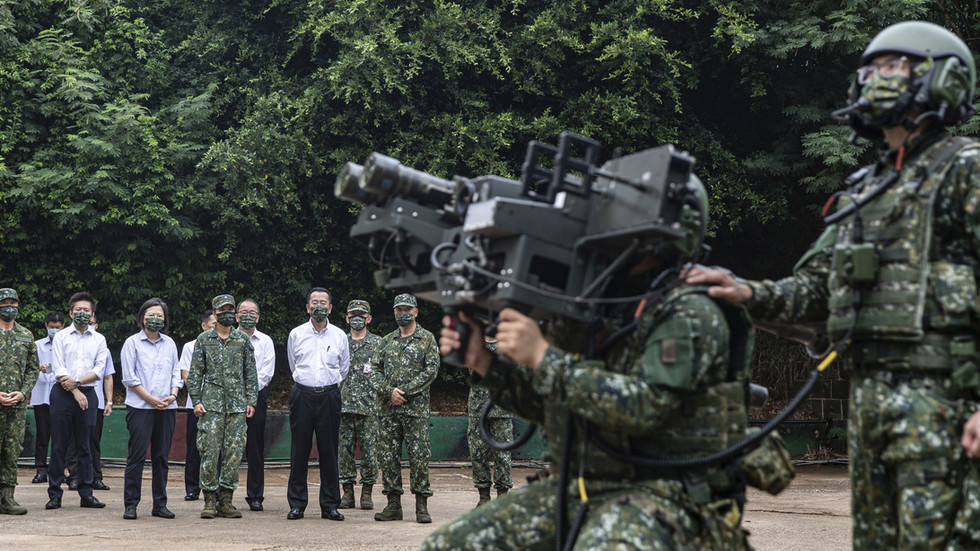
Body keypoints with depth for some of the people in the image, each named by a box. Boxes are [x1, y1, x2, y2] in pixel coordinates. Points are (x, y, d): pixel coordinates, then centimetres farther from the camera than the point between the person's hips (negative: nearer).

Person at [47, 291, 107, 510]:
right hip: (63, 394, -2)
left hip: (87, 394, 2)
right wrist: (75, 392, -10)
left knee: (85, 446, 3)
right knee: (58, 445, -2)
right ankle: (54, 494, 2)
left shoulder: (99, 339, 11)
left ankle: (86, 493, 5)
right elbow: (58, 370, -3)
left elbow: (99, 370, 1)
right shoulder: (61, 337, 5)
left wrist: (77, 381, -11)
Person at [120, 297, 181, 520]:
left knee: (162, 457, 6)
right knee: (137, 456, -6)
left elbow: (176, 372, 16)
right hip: (140, 407, -4)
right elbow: (129, 377, -4)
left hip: (166, 409, 4)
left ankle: (160, 504, 12)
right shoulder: (132, 343, 2)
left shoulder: (169, 344, 15)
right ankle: (130, 505, -2)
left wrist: (173, 394, -3)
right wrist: (151, 399, -10)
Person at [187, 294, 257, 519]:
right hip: (211, 404, -2)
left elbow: (250, 373, 11)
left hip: (237, 406, 2)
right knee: (210, 452, -5)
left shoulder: (243, 340, 10)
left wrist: (251, 401, 4)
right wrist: (196, 401, -3)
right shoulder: (204, 339, 6)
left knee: (234, 453, 0)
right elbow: (195, 373, 5)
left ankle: (227, 501, 6)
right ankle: (210, 500, 1)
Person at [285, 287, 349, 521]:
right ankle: (297, 504, 4)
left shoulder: (339, 335, 6)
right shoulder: (296, 335, 6)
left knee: (329, 450, 0)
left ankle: (329, 505, 5)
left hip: (329, 395, 0)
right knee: (299, 449, -1)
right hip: (302, 394, 0)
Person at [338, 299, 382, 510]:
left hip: (369, 406, -2)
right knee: (345, 448, 2)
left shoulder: (377, 343, 5)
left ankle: (367, 492, 7)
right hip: (343, 405, 2)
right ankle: (347, 492, 9)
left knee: (369, 449, -2)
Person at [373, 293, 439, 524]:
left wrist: (405, 391, -12)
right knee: (388, 455, 3)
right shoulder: (387, 340, 15)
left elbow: (431, 370, -6)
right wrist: (389, 391, -8)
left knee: (419, 455, -5)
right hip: (387, 408, 4)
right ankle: (393, 505, 9)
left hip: (415, 407, -4)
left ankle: (422, 506, 0)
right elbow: (375, 369, 10)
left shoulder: (427, 338, 3)